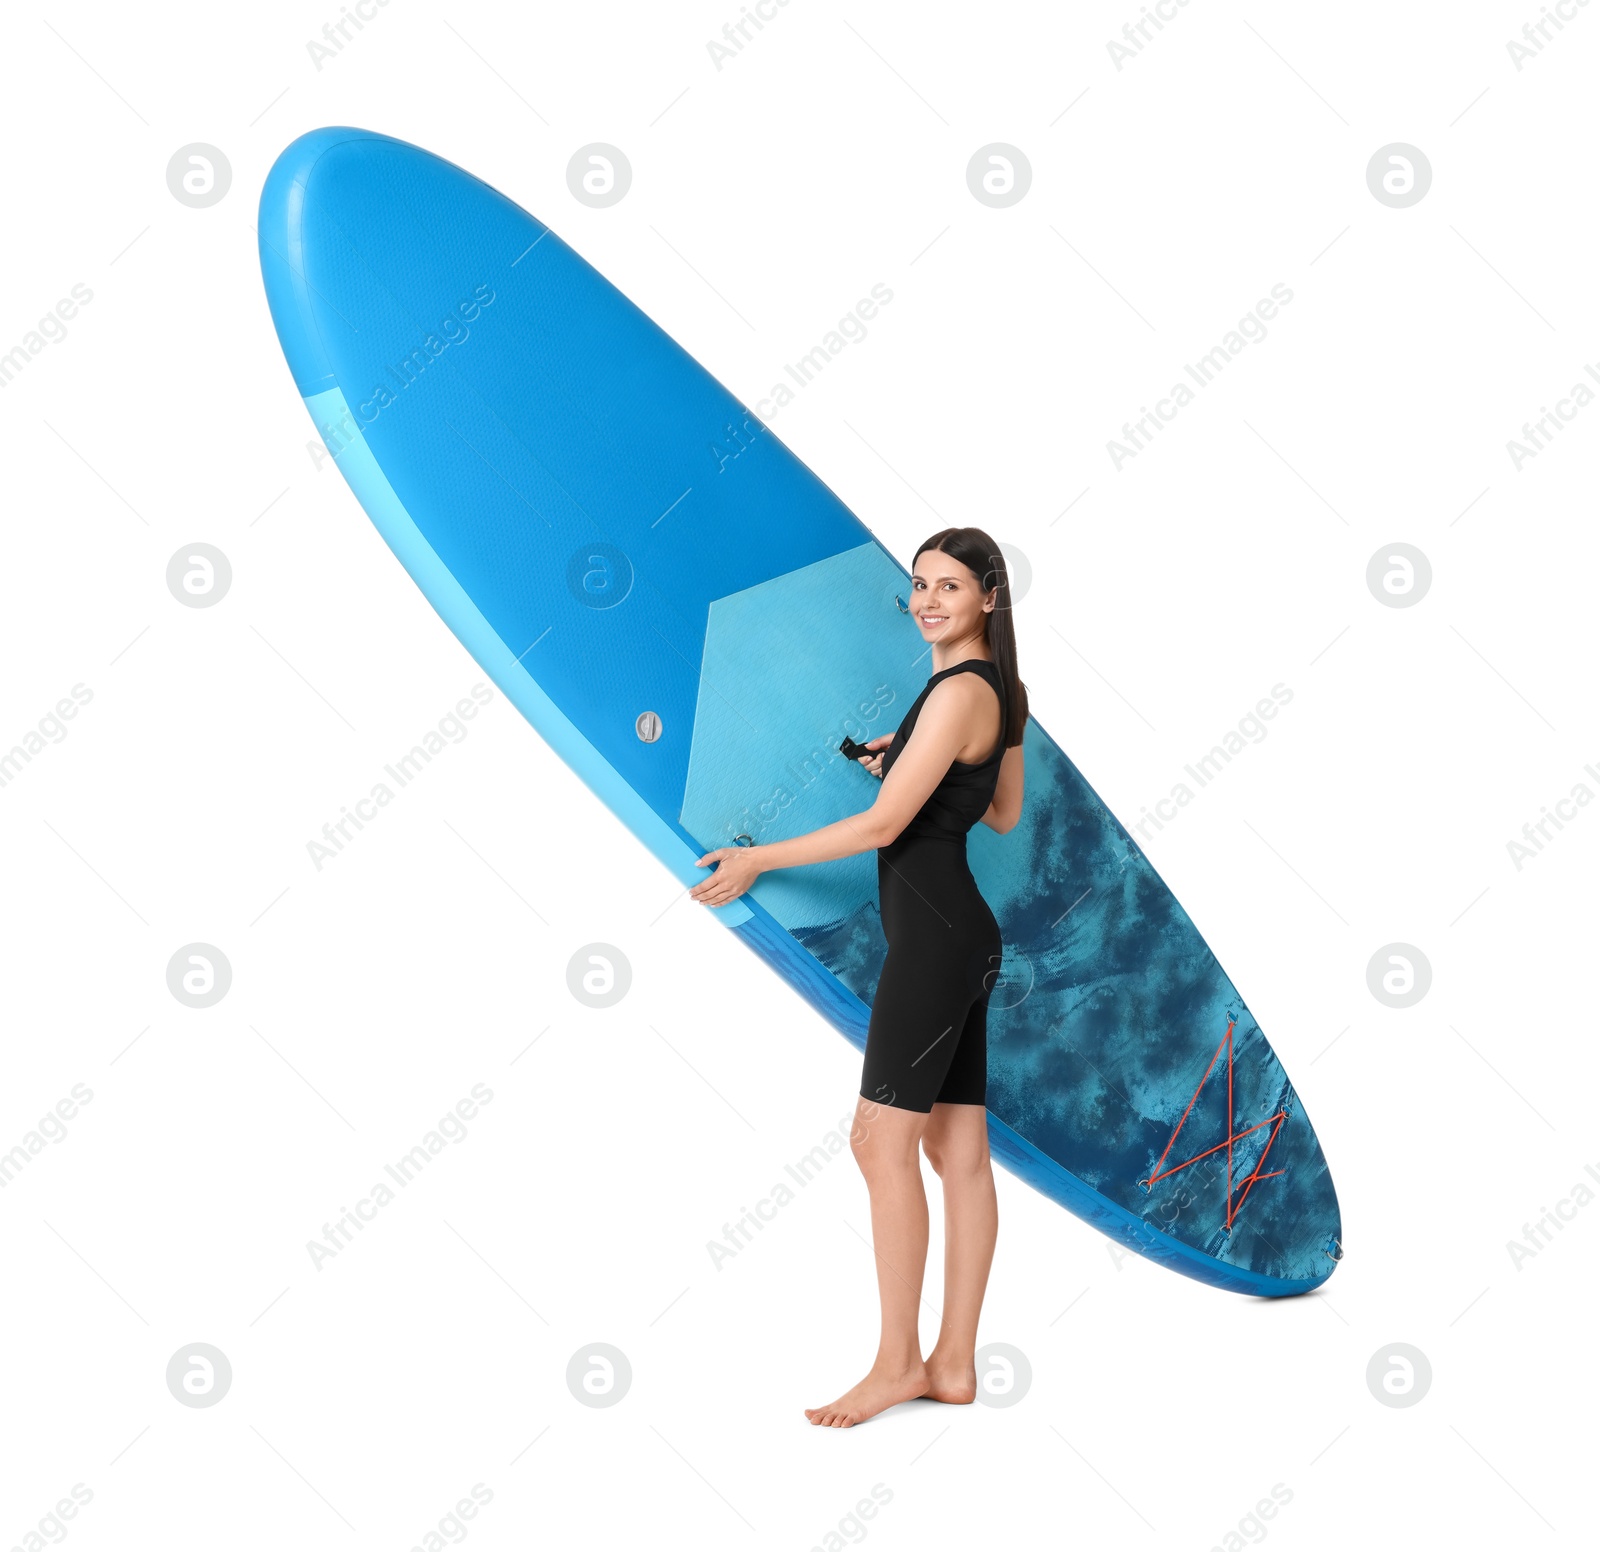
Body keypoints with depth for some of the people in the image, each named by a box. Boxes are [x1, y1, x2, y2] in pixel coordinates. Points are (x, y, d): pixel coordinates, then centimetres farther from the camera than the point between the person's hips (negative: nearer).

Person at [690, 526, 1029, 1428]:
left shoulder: (958, 691, -15)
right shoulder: (1000, 690, 15)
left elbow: (882, 825, -17)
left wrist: (756, 861, -9)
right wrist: (913, 761, 21)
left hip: (933, 935, -10)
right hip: (963, 934, 10)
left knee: (883, 1142, -6)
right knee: (960, 1152, 9)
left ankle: (899, 1362, 2)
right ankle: (954, 1364, 15)